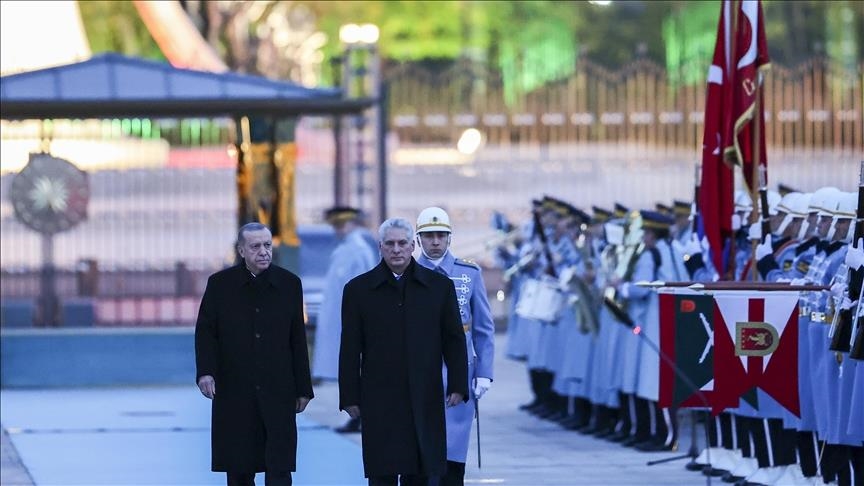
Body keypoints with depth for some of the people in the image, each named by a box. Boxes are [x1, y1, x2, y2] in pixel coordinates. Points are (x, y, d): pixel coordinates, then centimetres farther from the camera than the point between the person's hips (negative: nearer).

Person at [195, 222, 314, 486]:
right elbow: (205, 332, 2)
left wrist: (303, 388, 6)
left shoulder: (289, 284, 5)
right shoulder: (220, 284, 3)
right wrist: (205, 372, -14)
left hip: (278, 392, 0)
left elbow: (298, 340, 7)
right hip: (235, 392, 0)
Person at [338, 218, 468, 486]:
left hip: (425, 402, 1)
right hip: (379, 401, -1)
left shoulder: (439, 286, 7)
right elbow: (350, 349, 4)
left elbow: (454, 341, 9)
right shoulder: (358, 289, 4)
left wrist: (457, 386, 1)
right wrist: (350, 398, 1)